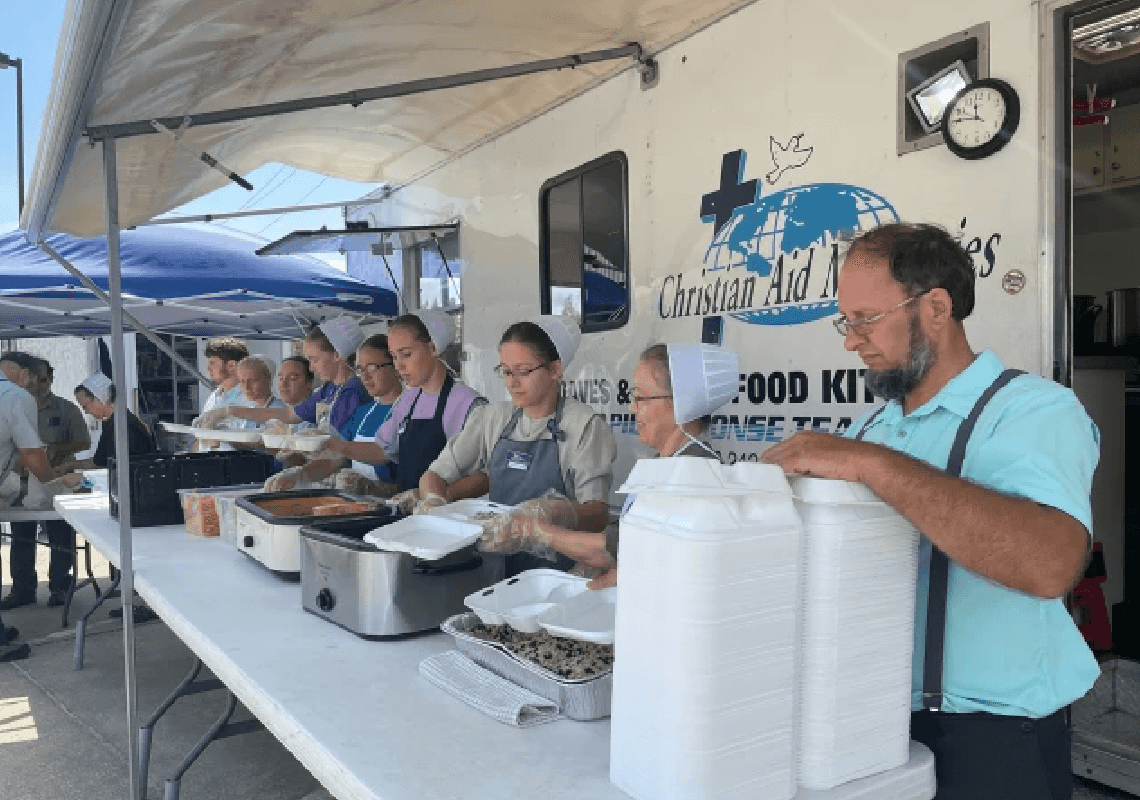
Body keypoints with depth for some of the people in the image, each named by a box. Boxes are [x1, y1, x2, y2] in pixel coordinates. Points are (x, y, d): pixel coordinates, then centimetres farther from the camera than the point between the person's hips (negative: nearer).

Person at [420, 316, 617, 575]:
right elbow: (435, 475, 14)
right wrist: (434, 501, -10)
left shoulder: (585, 424, -2)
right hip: (498, 559, 5)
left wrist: (552, 511, -31)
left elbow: (598, 514, -11)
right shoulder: (491, 418, 14)